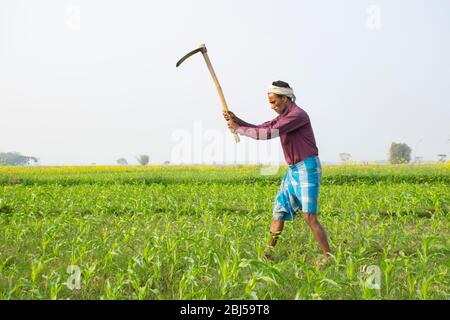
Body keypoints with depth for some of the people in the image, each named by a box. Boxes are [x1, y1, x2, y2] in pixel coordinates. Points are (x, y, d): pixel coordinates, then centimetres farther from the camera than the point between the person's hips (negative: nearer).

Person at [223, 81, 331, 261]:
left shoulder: (297, 115, -16)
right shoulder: (283, 117, 15)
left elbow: (268, 134, -22)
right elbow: (259, 129, 16)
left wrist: (238, 129, -14)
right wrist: (236, 120, 3)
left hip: (307, 169, -10)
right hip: (293, 170, 10)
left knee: (310, 216, -15)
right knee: (278, 211, 11)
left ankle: (329, 257, -11)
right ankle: (268, 253, 19)